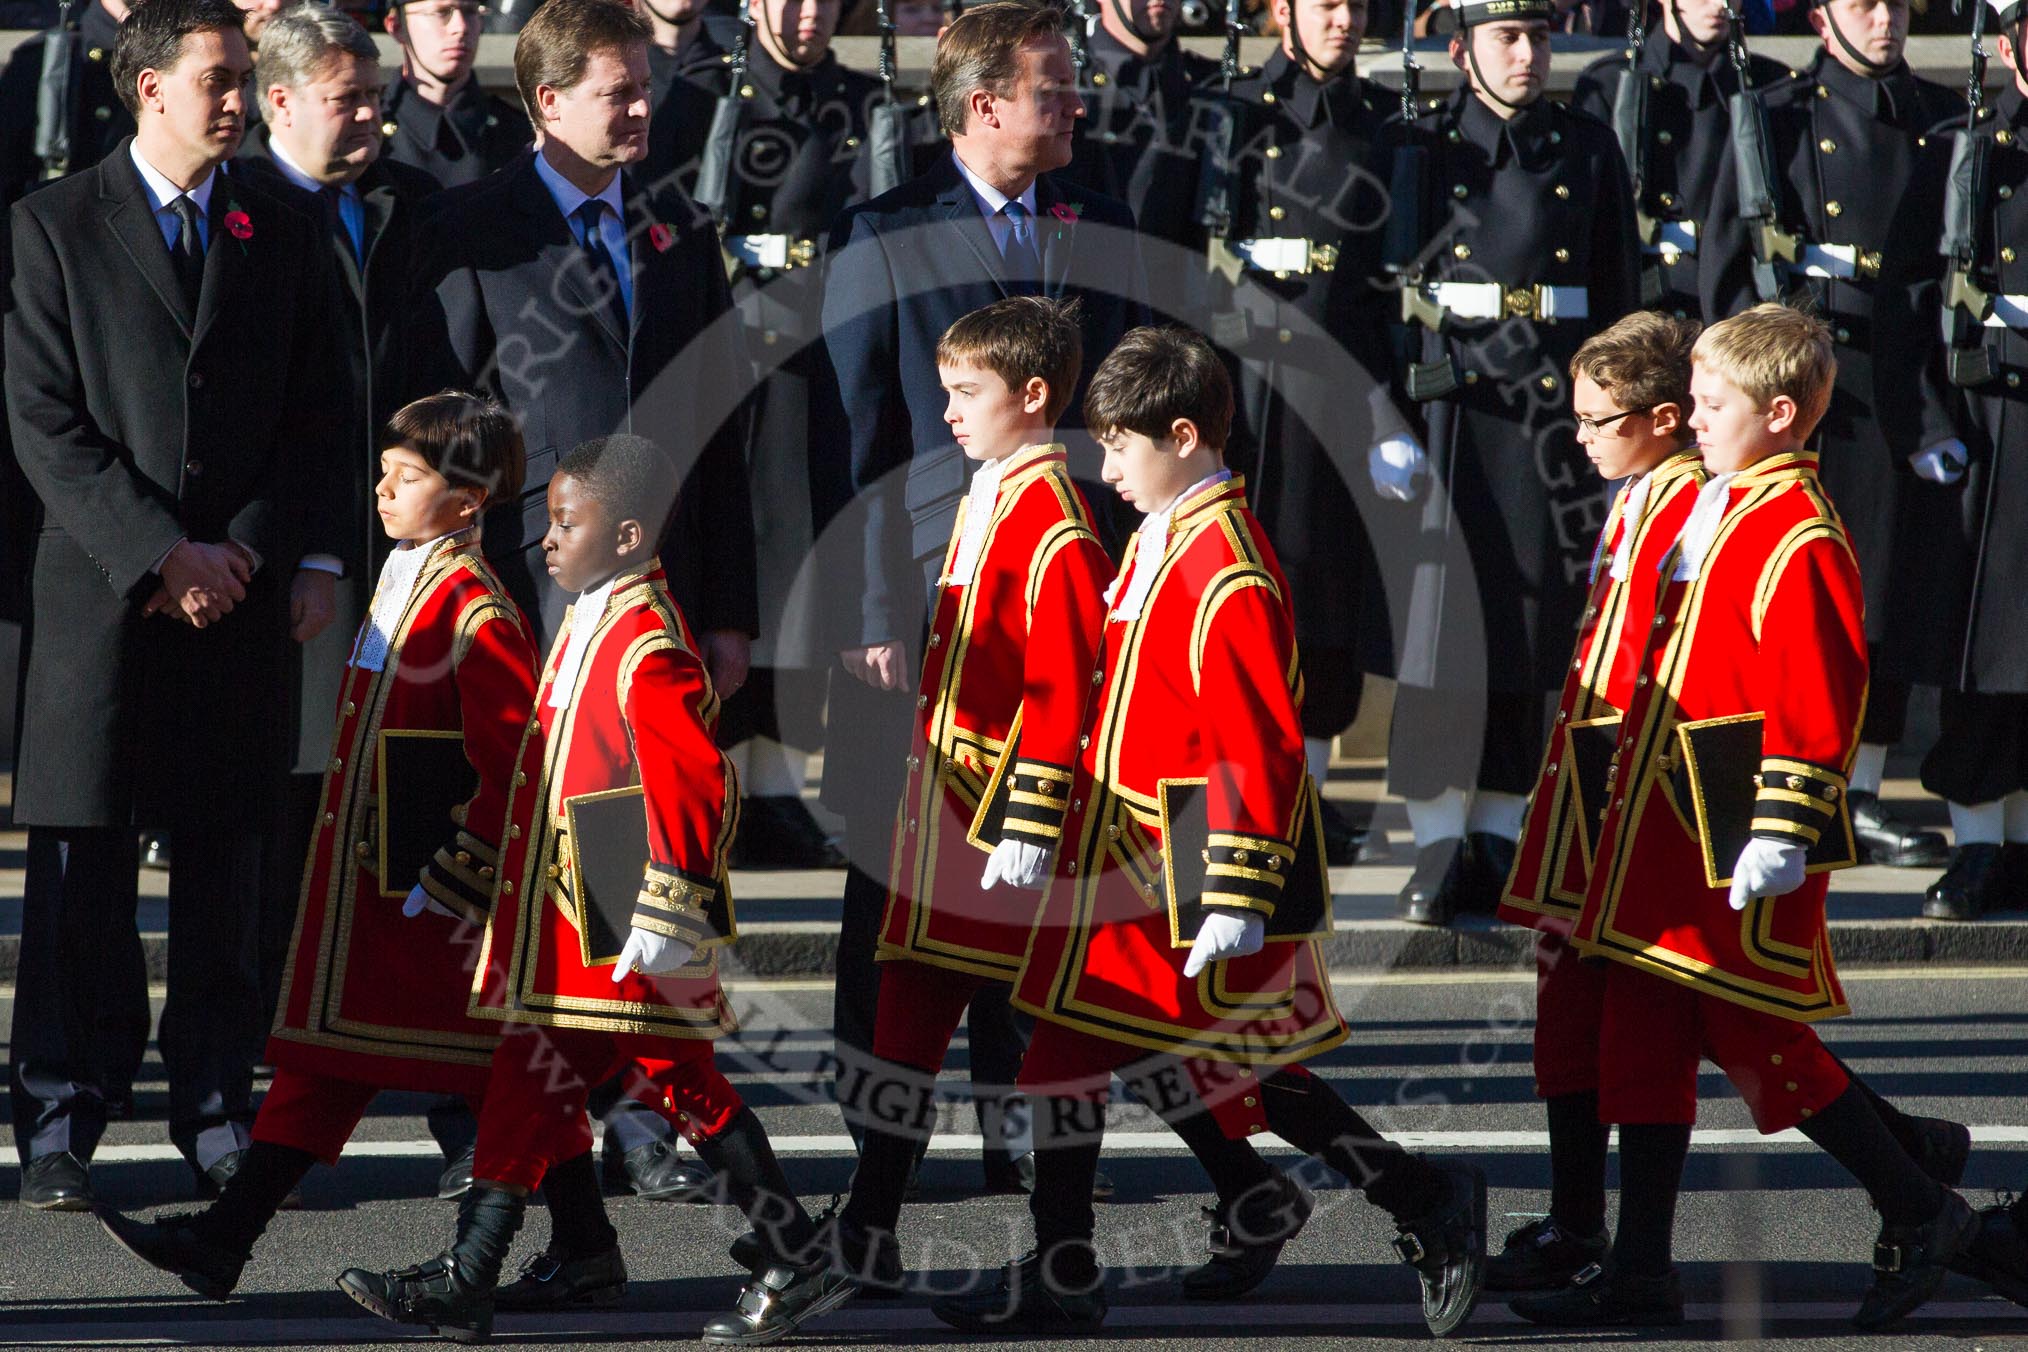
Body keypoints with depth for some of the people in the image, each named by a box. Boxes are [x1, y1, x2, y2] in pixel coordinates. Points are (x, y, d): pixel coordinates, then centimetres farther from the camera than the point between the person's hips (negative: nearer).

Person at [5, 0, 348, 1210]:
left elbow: (314, 425, 11)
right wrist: (162, 553, -10)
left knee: (227, 861, 4)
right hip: (100, 596, -3)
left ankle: (219, 1116, 10)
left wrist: (246, 553, -3)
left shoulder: (285, 240, 13)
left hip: (241, 599, 3)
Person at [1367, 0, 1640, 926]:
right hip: (1448, 403, -2)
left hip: (1556, 404, 2)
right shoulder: (1418, 147, 3)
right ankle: (1438, 844, -2)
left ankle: (1497, 840, 12)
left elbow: (1618, 294, 12)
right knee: (1440, 623, -7)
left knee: (1530, 634, 5)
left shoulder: (1587, 150, 10)